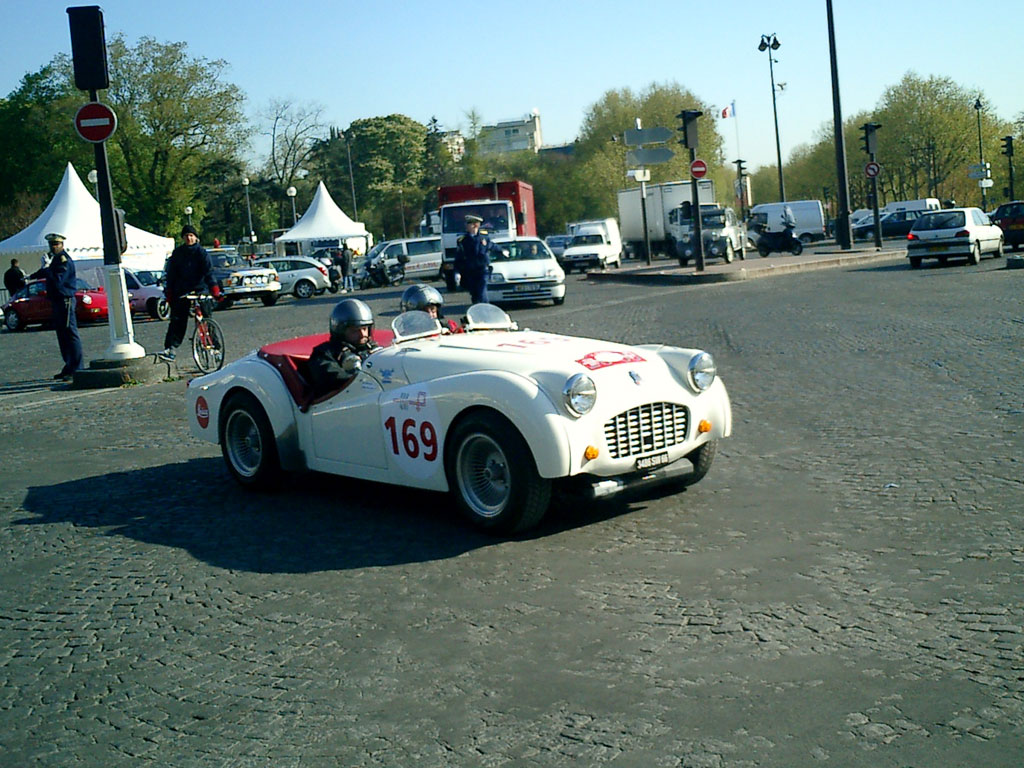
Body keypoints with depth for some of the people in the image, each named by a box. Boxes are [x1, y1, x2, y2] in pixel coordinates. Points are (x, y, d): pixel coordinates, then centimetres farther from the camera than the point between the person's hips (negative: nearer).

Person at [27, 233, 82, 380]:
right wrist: (31, 277, 48)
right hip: (57, 302, 10)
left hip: (65, 301, -10)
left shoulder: (64, 260, -14)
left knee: (70, 335, -11)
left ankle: (76, 369, -12)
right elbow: (45, 272, 36)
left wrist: (46, 268, -19)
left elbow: (57, 281, -25)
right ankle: (69, 367, 19)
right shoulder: (55, 258, 17)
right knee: (62, 335, 13)